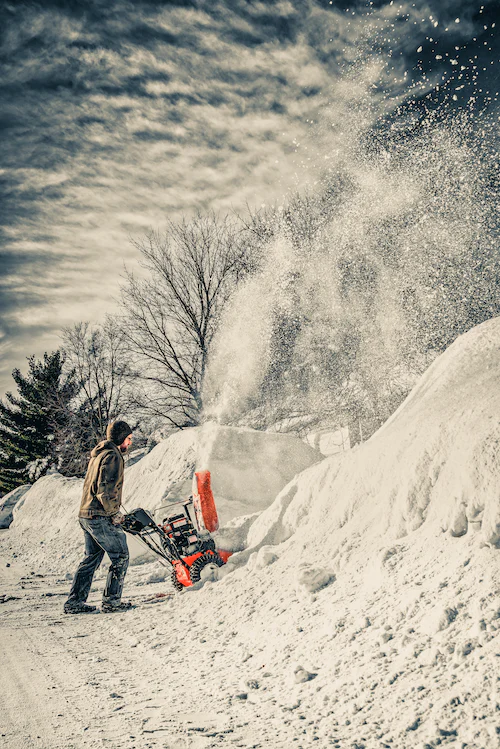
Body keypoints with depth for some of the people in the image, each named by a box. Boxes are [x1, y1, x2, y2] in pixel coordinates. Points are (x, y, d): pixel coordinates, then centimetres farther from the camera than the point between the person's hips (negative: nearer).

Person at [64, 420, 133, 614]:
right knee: (120, 557, 2)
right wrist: (115, 513, -11)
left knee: (91, 559, 16)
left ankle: (74, 602, 18)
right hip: (101, 518, -9)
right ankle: (111, 601, 7)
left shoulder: (97, 454, 17)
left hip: (86, 514, 10)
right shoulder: (112, 456, -14)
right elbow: (105, 490, -22)